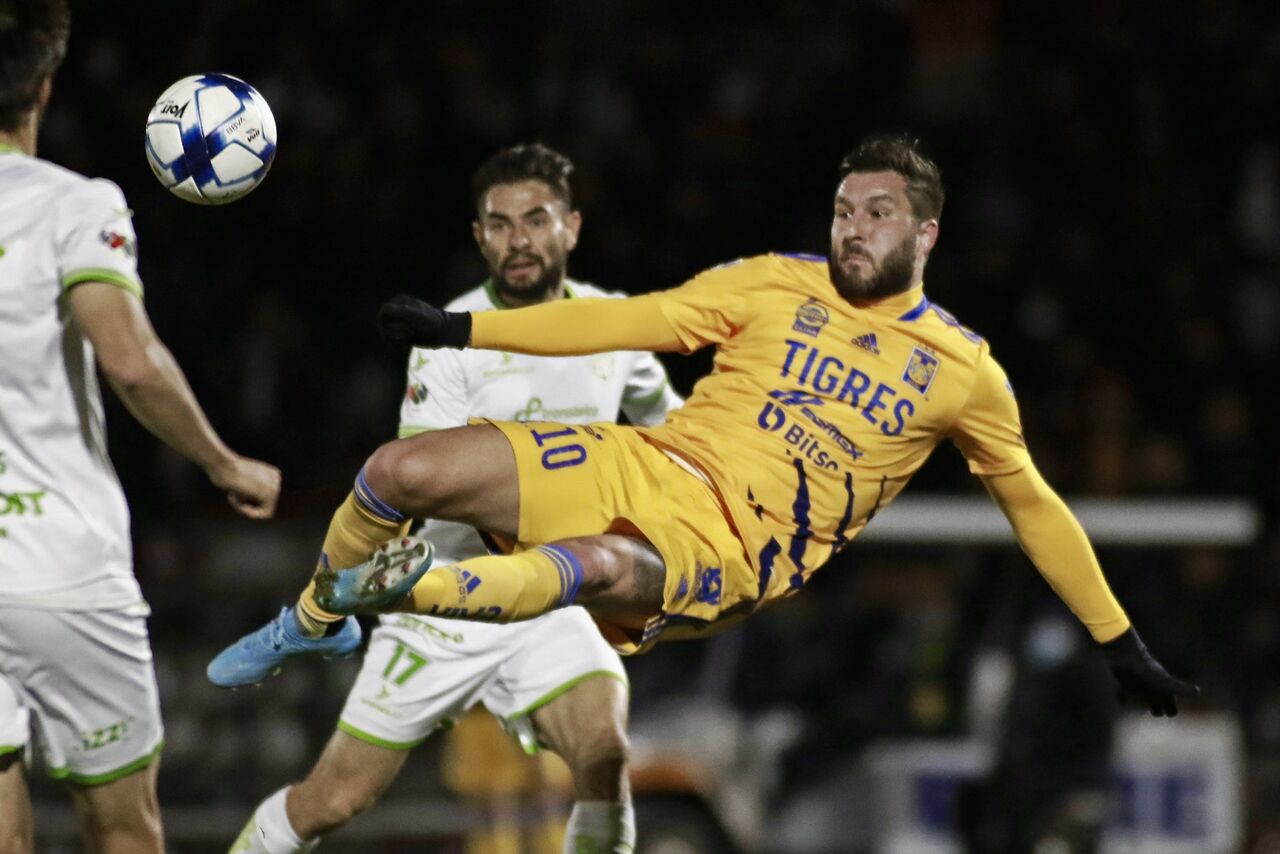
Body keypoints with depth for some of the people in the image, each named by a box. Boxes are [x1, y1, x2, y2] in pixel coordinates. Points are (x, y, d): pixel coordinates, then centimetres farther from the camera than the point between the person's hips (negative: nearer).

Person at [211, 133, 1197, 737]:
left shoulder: (965, 372, 5)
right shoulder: (780, 286, 8)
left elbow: (1033, 506, 15)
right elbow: (632, 322, 6)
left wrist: (1119, 641, 15)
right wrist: (460, 329, -1)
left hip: (730, 552, -3)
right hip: (647, 467, 3)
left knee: (604, 568, -43)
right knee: (401, 470, -11)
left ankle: (403, 589, -28)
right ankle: (316, 618, 19)